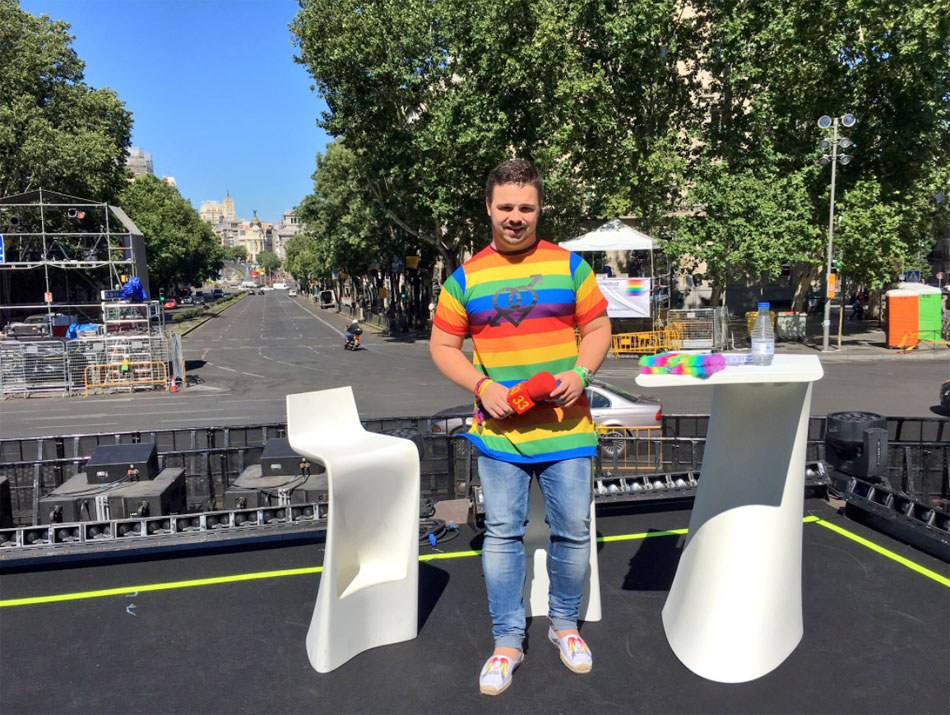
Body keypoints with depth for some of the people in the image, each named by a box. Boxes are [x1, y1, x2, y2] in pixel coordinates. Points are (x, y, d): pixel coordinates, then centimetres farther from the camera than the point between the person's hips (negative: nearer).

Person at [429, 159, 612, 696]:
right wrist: (481, 385, -10)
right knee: (503, 534, 5)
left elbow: (598, 329, 7)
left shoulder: (570, 266, 4)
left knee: (573, 531, 9)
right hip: (499, 431, 0)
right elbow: (442, 345, 5)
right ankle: (508, 641, 22)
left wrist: (580, 373, -12)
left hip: (566, 428, 1)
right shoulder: (467, 277, 3)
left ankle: (565, 624, 33)